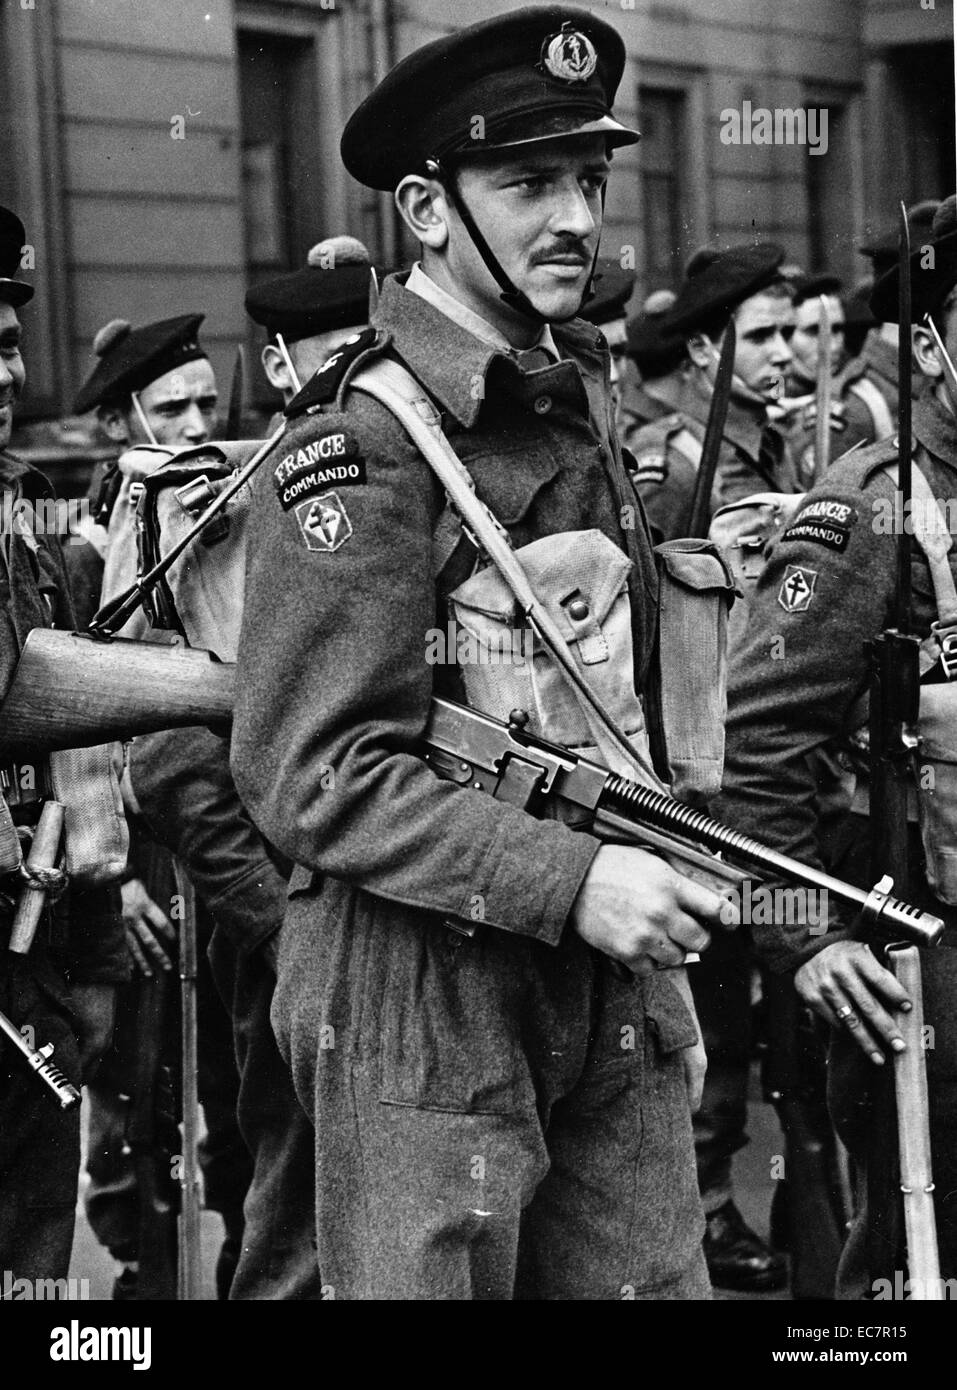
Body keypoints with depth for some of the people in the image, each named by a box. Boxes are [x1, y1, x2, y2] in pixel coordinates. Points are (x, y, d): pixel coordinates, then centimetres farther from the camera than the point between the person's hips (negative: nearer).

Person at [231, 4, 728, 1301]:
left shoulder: (580, 392, 12)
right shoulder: (359, 447, -15)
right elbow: (313, 773, -20)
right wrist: (570, 879, -25)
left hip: (612, 988, 7)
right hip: (425, 1000, -7)